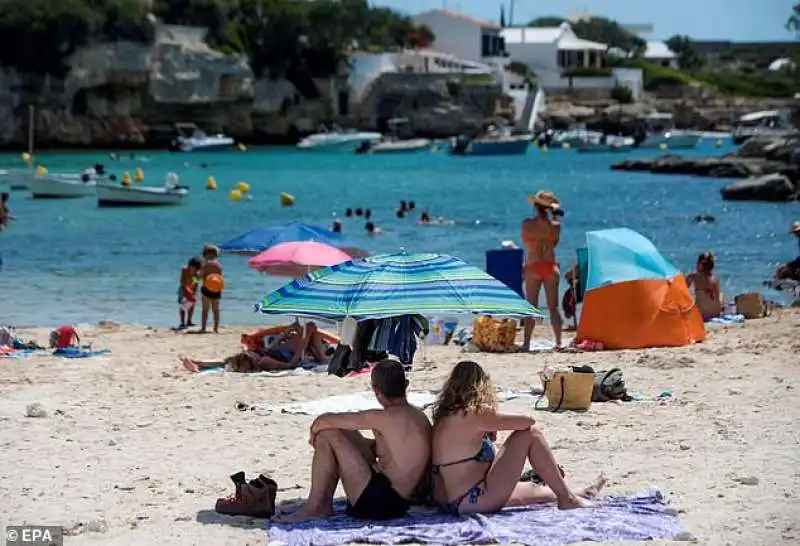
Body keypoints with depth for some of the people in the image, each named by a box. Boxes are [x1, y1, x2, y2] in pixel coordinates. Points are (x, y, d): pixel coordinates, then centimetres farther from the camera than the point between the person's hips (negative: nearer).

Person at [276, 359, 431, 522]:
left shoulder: (385, 418, -17)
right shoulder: (420, 417, 9)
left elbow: (325, 421, -11)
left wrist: (315, 429, 11)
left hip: (379, 505, -9)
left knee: (328, 435, -9)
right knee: (345, 433, 17)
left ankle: (314, 507, 0)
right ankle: (323, 505, 15)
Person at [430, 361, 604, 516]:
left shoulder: (444, 417, 11)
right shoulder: (474, 415, -14)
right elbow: (528, 421, -10)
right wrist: (495, 426, 10)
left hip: (452, 503, 9)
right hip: (474, 501, -9)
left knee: (531, 489, 31)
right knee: (530, 434, -2)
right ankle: (567, 499, 8)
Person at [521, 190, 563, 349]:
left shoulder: (527, 223, -9)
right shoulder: (555, 225, -6)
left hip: (533, 267, -1)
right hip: (550, 266, 1)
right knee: (553, 307, 7)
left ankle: (526, 342, 2)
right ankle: (558, 342, 5)